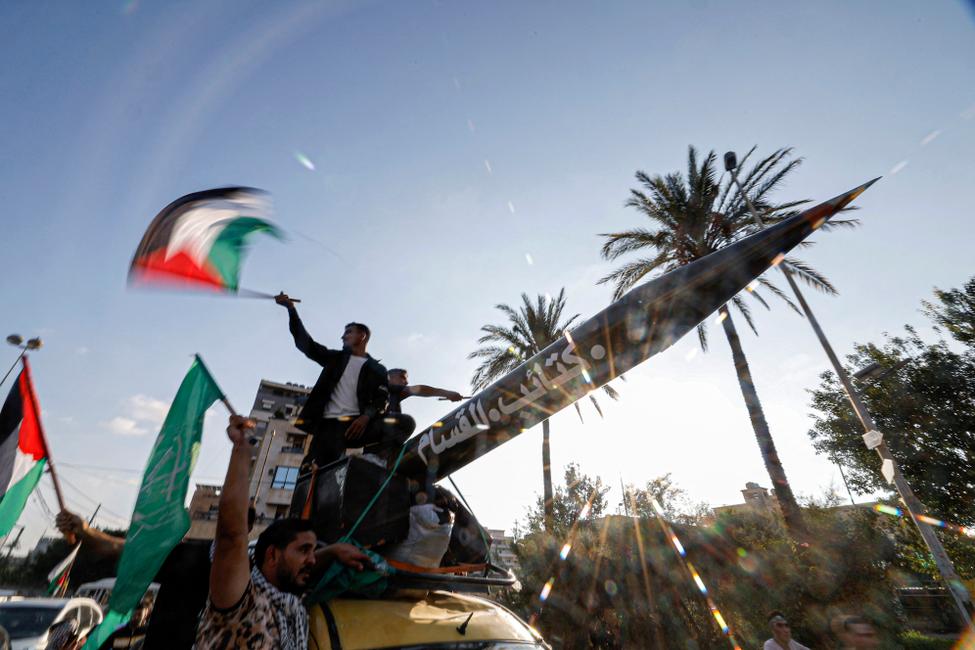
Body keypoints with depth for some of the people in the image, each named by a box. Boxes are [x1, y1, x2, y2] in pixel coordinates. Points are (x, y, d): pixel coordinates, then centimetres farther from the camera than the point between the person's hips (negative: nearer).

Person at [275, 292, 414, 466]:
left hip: (357, 423, -1)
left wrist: (367, 416, -16)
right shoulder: (336, 357, 25)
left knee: (405, 422, -24)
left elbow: (381, 400, 6)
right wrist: (291, 308, 10)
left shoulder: (377, 369, 17)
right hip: (330, 423, 1)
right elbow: (306, 343, 17)